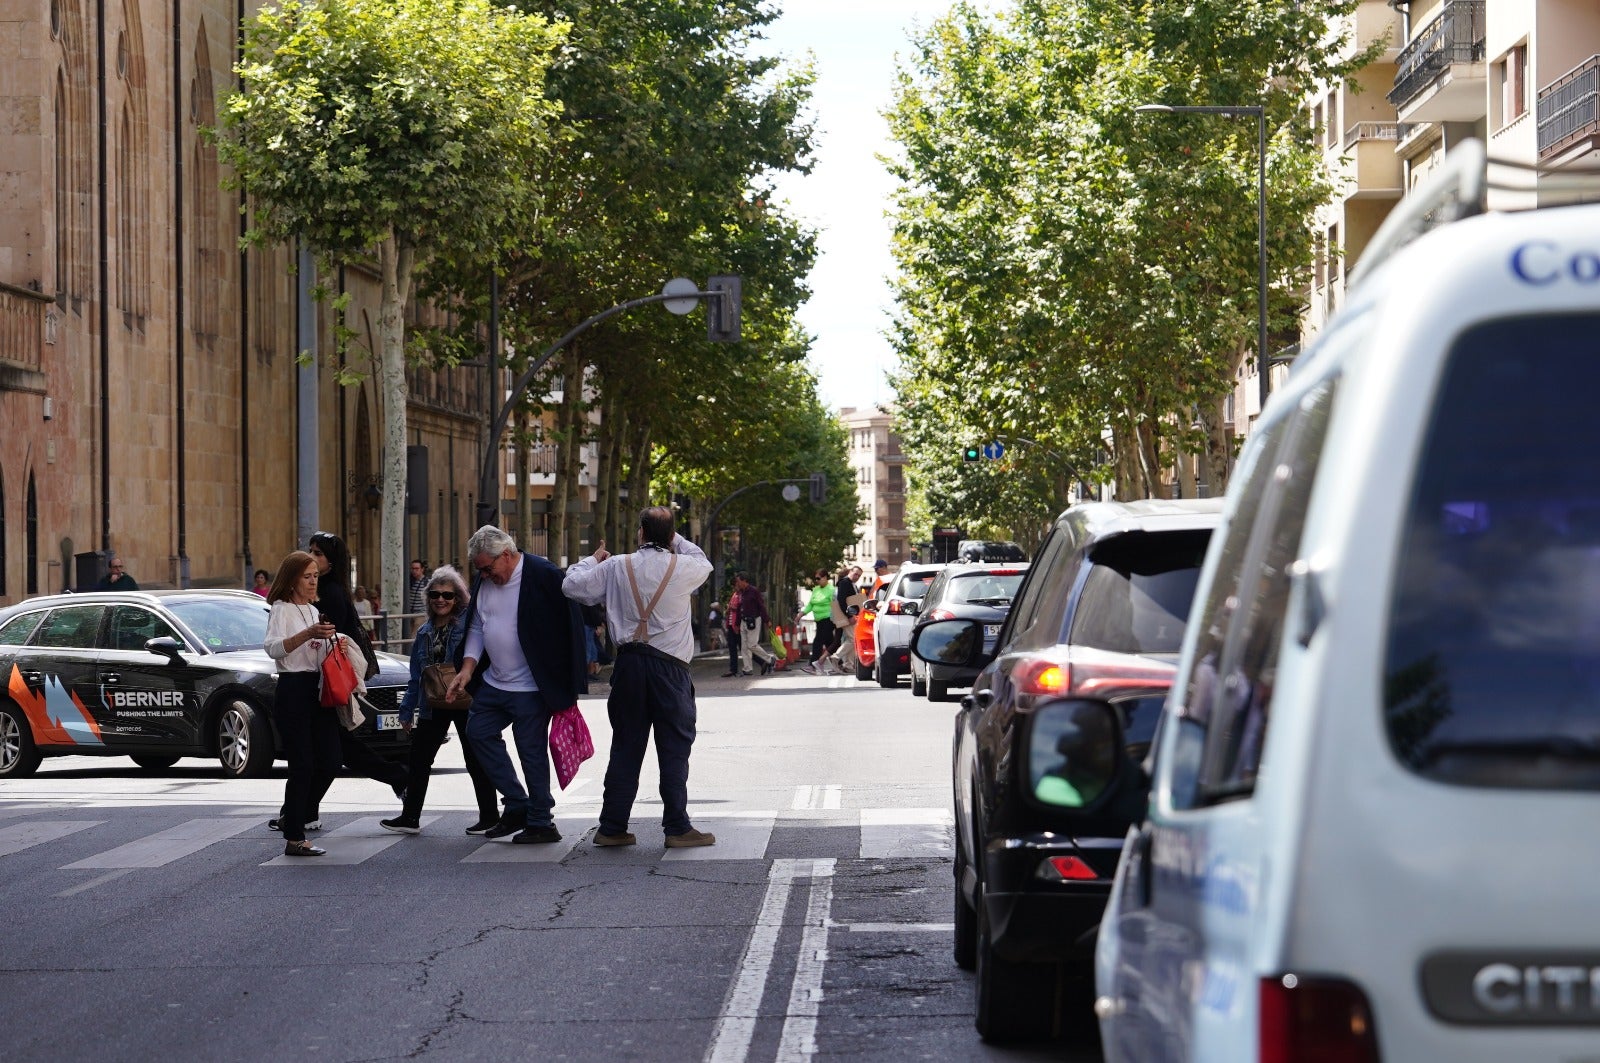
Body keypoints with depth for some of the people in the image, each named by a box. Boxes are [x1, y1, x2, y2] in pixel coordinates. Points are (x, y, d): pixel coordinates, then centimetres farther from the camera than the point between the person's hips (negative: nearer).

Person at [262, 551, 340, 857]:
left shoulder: (314, 611, 20)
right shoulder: (282, 610, -6)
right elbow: (272, 647, -23)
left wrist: (330, 641, 7)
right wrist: (308, 634, -36)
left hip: (318, 691, 8)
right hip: (293, 691, -8)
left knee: (329, 763, 3)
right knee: (302, 765, -9)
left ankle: (291, 816, 22)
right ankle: (294, 839, -5)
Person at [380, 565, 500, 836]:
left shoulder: (470, 623, -9)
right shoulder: (425, 631, 12)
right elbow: (416, 676, 17)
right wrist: (407, 709, 16)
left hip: (466, 703, -7)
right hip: (433, 706, 7)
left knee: (476, 761, 3)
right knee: (418, 760, 9)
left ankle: (489, 815, 13)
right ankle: (410, 817, 18)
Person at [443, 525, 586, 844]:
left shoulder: (543, 576, -15)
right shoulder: (484, 582, 7)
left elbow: (567, 629, -13)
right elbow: (476, 628, 17)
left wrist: (564, 687, -13)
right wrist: (467, 669, 2)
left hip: (531, 688, -8)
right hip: (494, 684, 8)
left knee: (531, 750, -4)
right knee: (478, 732, 10)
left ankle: (540, 823, 8)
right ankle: (517, 805, 19)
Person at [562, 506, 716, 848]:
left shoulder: (617, 567, 0)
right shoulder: (682, 567, -2)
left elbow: (573, 586, 7)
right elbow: (704, 563, 21)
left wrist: (593, 560, 24)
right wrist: (673, 540, 27)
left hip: (629, 663, 3)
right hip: (669, 666, -3)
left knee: (625, 747, 9)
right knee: (674, 749, 2)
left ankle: (612, 827, 10)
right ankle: (677, 828, 1)